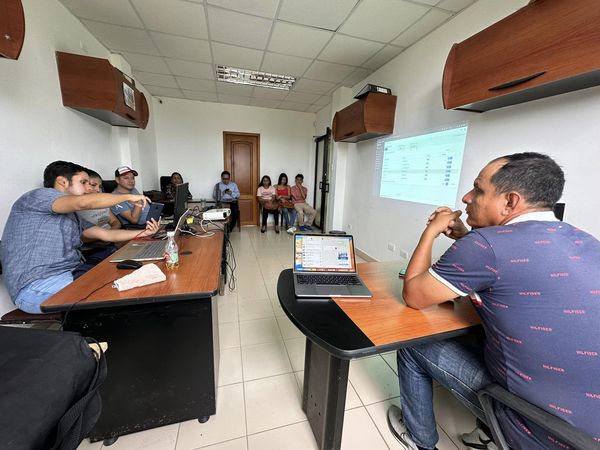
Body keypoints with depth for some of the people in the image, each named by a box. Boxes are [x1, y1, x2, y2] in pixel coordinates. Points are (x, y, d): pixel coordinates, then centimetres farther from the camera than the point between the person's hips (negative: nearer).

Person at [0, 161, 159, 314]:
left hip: (71, 275, 8)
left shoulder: (72, 217, 20)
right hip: (36, 288, -8)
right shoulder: (36, 196, -5)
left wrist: (144, 232, 7)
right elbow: (83, 202, -25)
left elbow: (107, 234, 15)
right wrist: (128, 197, -13)